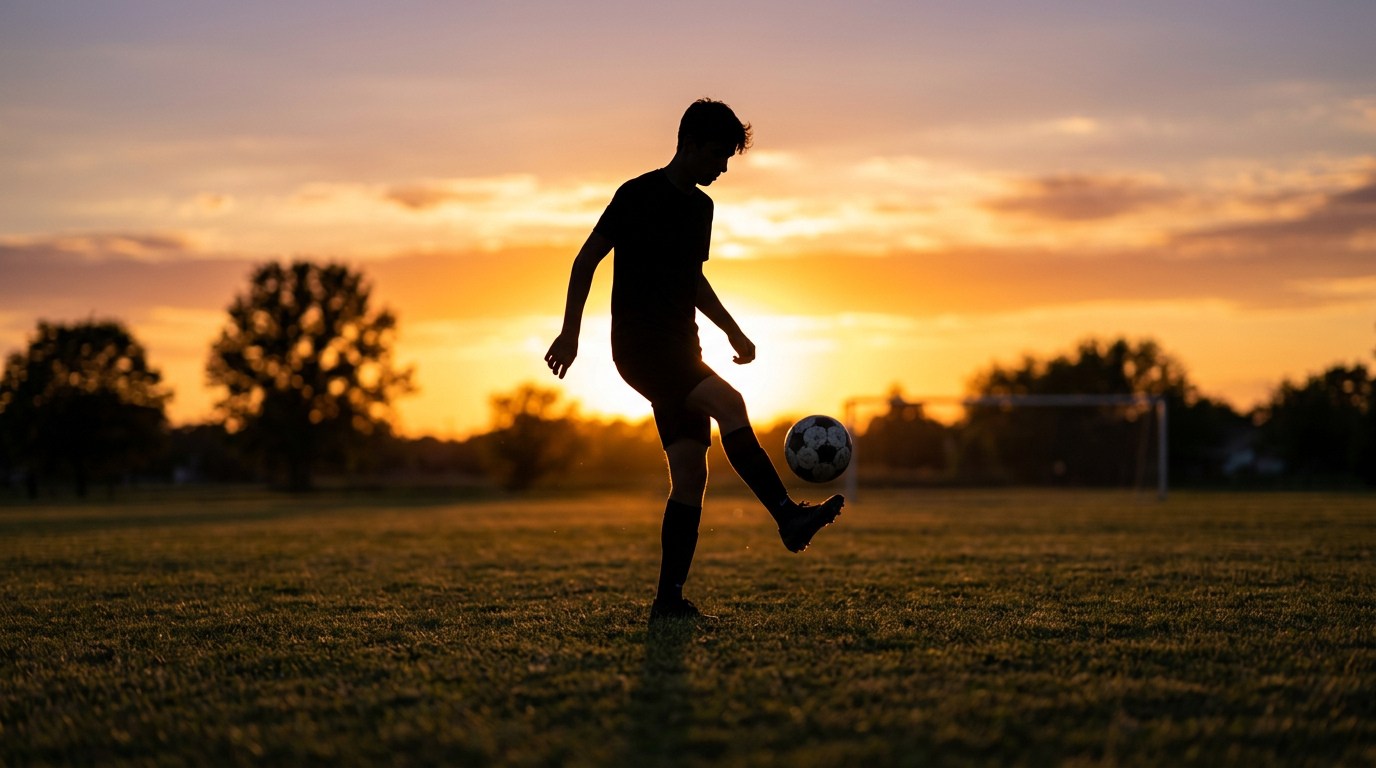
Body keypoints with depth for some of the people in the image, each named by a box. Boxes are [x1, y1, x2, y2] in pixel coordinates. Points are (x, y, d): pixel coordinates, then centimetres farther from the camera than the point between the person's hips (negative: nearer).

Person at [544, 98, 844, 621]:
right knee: (729, 405, -28)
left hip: (681, 351, 8)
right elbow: (586, 260, -6)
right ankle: (788, 518, -27)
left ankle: (669, 598, 0)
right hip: (640, 343, -8)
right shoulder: (639, 195, -7)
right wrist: (571, 332, -10)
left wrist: (732, 330, 20)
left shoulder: (701, 206, 16)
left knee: (690, 475, -1)